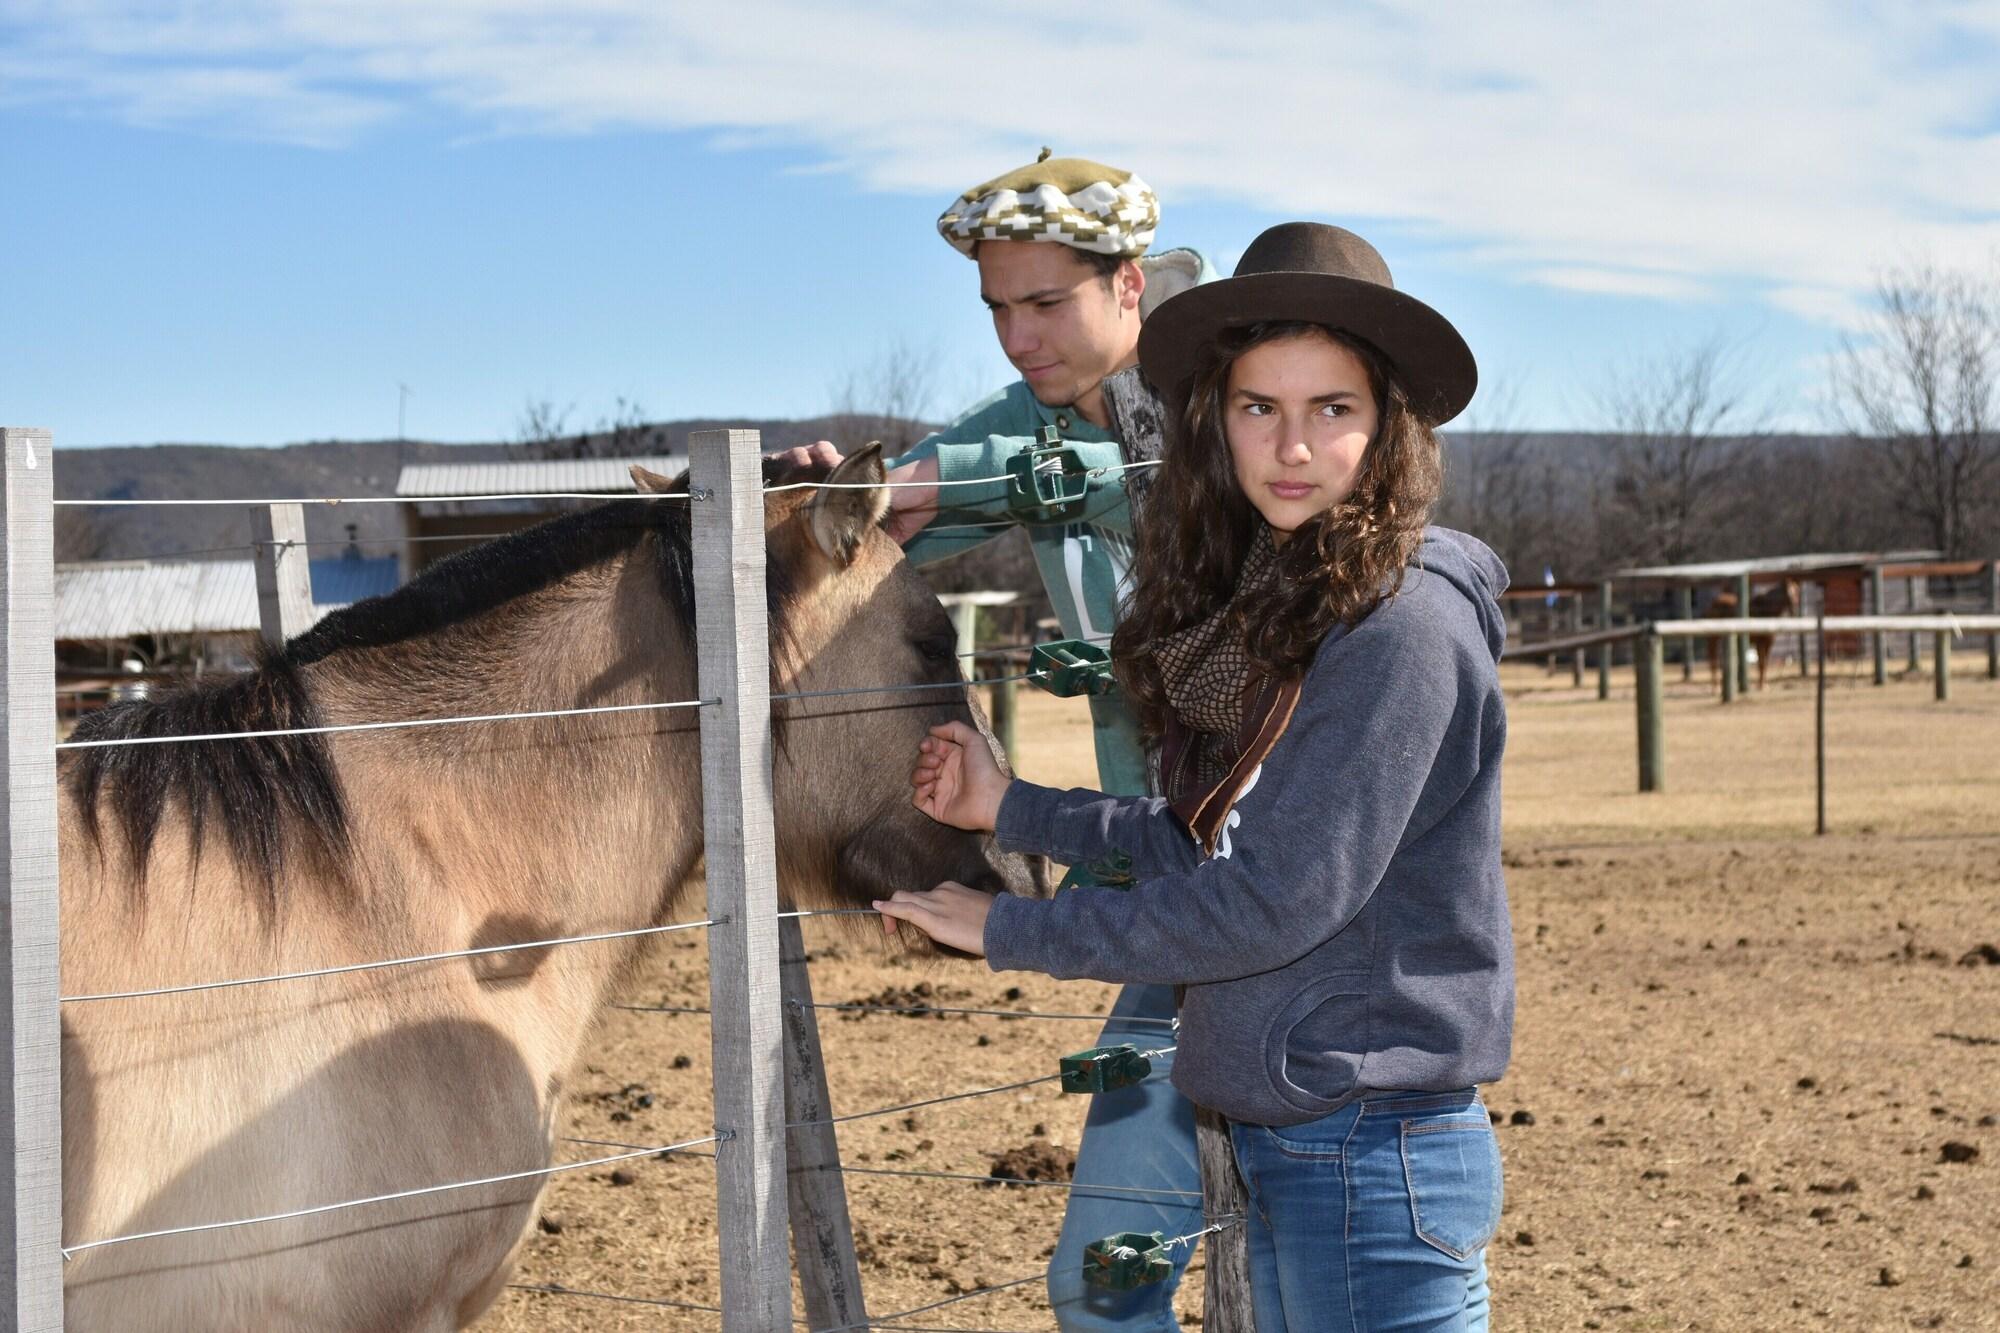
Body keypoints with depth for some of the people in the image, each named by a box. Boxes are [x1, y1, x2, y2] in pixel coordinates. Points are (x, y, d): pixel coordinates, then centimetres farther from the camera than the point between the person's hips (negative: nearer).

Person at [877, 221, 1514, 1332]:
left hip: (1373, 1152, -9)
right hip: (1273, 1142, 9)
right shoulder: (1262, 602, 9)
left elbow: (1272, 898, -21)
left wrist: (1008, 931, -13)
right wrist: (1010, 809, 15)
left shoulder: (1403, 622, -18)